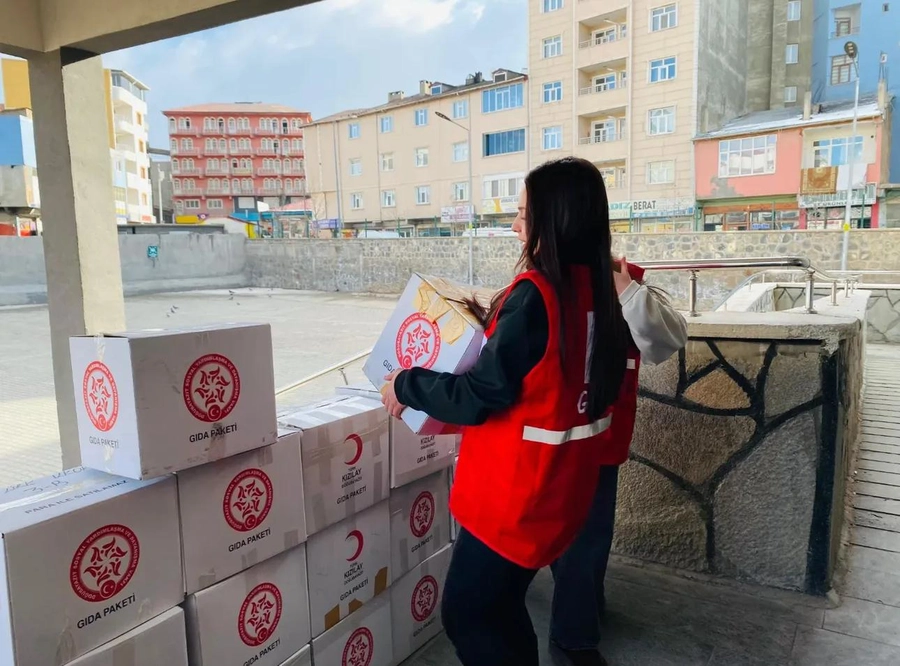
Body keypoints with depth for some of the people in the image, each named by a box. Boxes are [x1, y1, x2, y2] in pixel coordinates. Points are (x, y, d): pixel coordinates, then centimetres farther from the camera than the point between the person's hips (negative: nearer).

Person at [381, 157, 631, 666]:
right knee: (501, 605, 24)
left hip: (519, 490, -8)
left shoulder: (535, 294, -24)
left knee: (467, 615, 11)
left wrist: (406, 387, -7)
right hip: (565, 481, 8)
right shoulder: (602, 289, 3)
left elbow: (480, 395, -21)